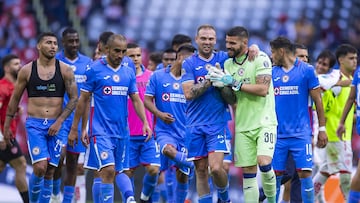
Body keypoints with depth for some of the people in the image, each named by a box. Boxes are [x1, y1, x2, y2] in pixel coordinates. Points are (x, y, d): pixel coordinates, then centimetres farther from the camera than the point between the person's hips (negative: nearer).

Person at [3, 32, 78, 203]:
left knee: (50, 171, 2)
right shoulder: (27, 70, 2)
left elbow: (74, 98, 1)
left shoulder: (65, 70, 2)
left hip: (56, 125, 1)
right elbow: (15, 99, 10)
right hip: (34, 124, -1)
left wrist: (59, 121, -10)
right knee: (40, 168, -16)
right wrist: (6, 126, 10)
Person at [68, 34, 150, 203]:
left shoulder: (129, 72, 10)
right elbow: (83, 100, 0)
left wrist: (145, 123, -3)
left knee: (116, 172, 10)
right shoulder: (94, 70, -4)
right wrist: (75, 128, 0)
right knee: (108, 170, -16)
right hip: (101, 130, -5)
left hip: (122, 131, 5)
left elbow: (136, 100, 12)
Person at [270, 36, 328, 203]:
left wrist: (322, 129, -1)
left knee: (304, 173, -8)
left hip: (301, 133, -3)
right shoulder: (272, 72, 11)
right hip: (278, 133, 3)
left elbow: (317, 100, 2)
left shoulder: (307, 70, 0)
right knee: (275, 174, 2)